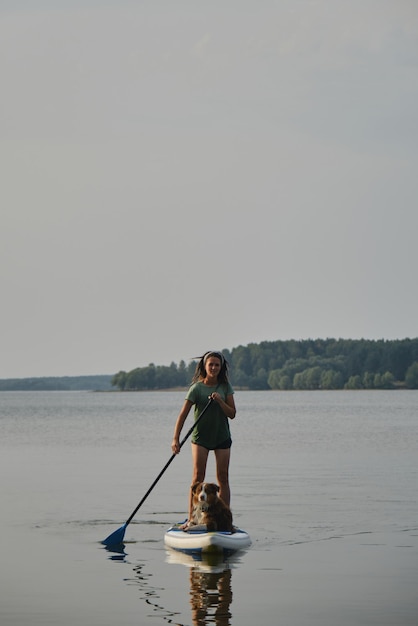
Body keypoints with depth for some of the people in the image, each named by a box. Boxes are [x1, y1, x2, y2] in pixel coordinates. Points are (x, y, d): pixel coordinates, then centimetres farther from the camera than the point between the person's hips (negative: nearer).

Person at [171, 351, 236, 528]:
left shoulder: (225, 386, 1)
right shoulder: (197, 388, -8)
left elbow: (232, 414, -2)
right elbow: (183, 414, -12)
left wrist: (220, 401, -19)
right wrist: (176, 438, -21)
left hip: (222, 436, 3)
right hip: (201, 436, -3)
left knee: (223, 478, 3)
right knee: (197, 477, -9)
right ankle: (191, 519, -7)